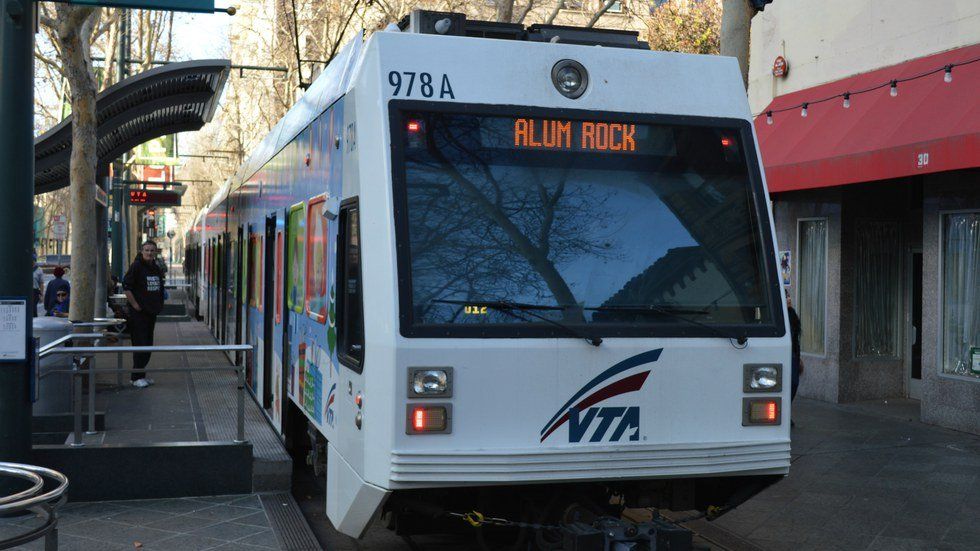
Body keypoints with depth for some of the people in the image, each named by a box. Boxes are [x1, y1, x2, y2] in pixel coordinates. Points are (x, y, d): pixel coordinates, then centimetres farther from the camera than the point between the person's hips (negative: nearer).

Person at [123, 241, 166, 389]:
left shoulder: (156, 269, 12)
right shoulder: (136, 266, -11)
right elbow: (126, 286, -15)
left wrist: (158, 305, 13)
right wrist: (135, 305, -16)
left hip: (152, 311, 8)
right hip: (138, 312, -8)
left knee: (148, 344, 11)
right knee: (140, 344, -7)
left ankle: (141, 373, 21)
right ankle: (137, 377, -2)